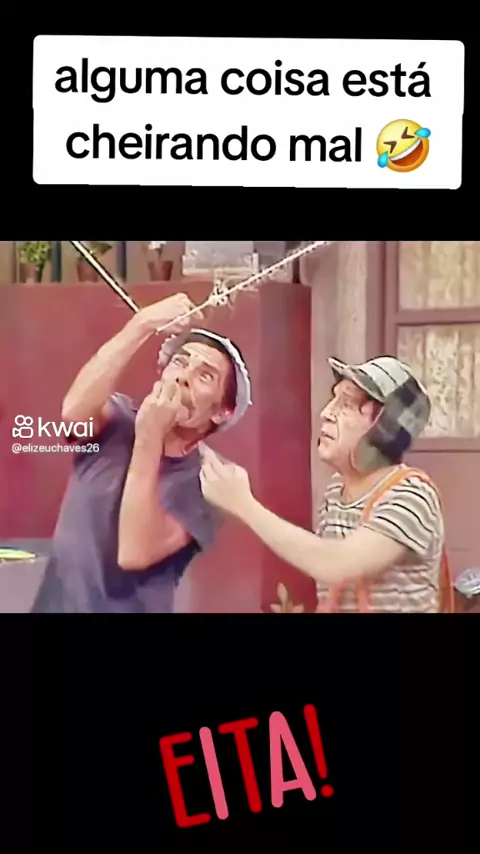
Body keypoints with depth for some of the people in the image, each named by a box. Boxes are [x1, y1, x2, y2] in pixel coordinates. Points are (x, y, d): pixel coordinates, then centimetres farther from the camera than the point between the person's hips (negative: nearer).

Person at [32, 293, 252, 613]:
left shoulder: (206, 482, -10)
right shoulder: (119, 421, -2)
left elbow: (134, 554, -23)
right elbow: (74, 410, -25)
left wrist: (149, 438, -24)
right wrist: (142, 324, -29)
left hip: (128, 607, -2)